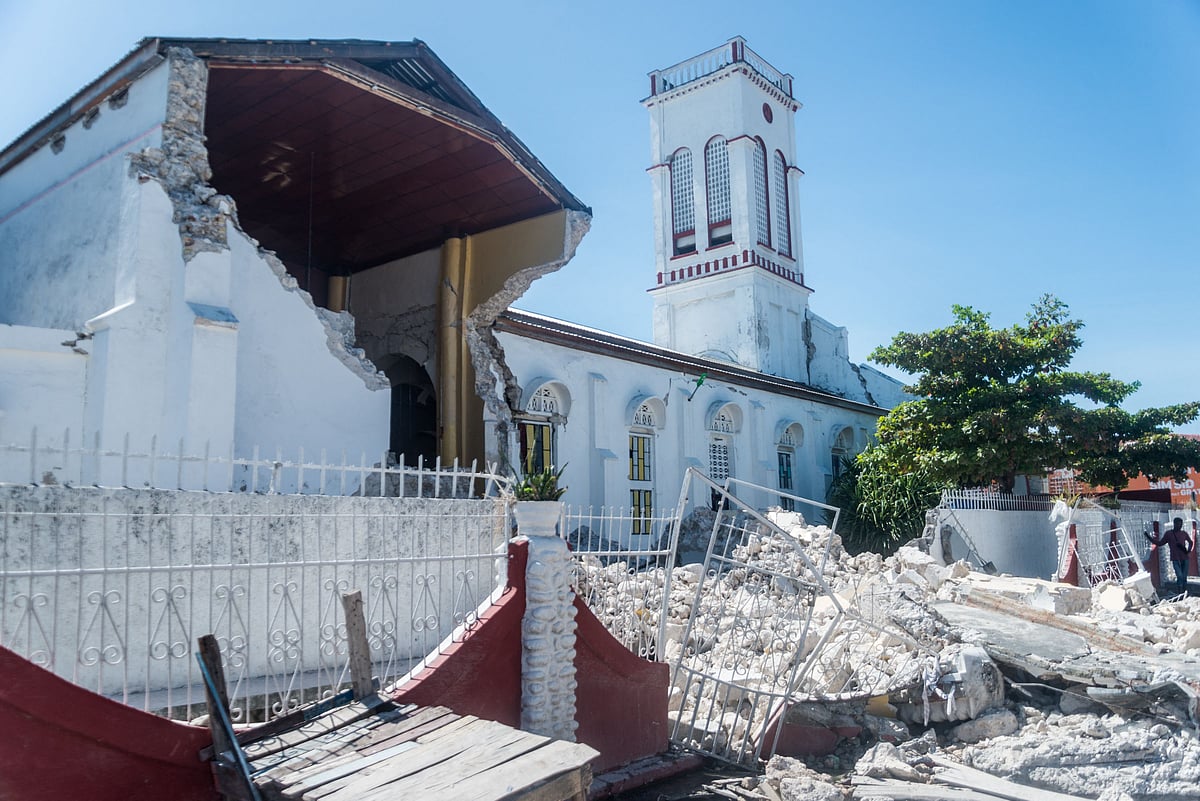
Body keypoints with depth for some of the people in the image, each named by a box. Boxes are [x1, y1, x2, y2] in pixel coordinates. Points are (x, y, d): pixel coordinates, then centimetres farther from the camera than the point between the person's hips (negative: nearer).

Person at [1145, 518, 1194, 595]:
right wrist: (1149, 537, -4)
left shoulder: (1184, 533, 8)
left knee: (1184, 577, 3)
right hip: (1175, 559, -2)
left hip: (1185, 559, 2)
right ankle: (1181, 594, -8)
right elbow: (1160, 542, 5)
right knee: (1180, 576, -12)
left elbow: (1190, 542, 23)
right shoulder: (1169, 534, 2)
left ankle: (1185, 592, 12)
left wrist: (1188, 550, 5)